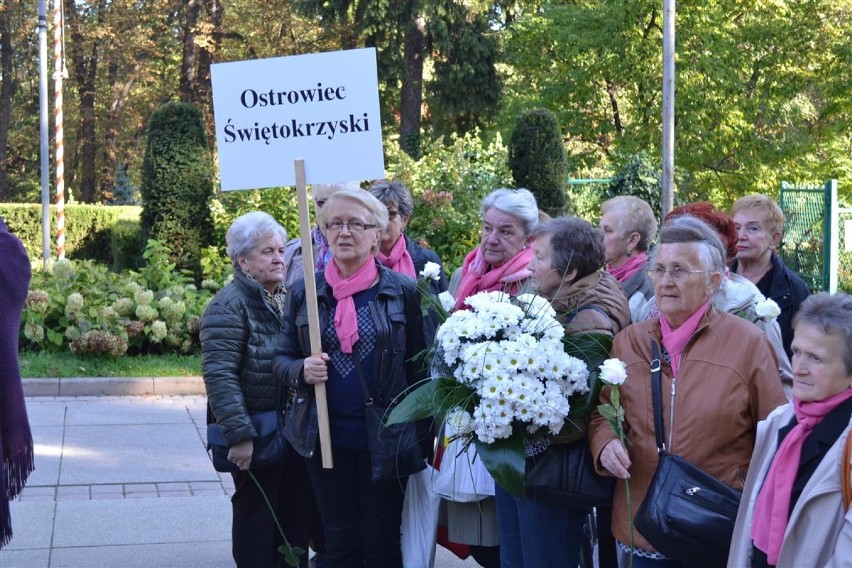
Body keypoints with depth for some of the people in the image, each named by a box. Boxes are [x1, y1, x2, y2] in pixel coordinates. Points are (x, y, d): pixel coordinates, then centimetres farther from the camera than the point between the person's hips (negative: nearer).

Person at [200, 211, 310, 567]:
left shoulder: (289, 298, 10)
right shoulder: (229, 306, -14)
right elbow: (219, 375, -21)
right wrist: (239, 435, -25)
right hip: (256, 436, -7)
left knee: (296, 518, 14)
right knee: (257, 524, 4)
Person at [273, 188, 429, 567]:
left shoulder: (403, 291, -4)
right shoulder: (304, 292, 3)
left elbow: (418, 365, -1)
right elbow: (282, 359, 9)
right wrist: (302, 371, -14)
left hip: (385, 439, -2)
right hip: (325, 438, 2)